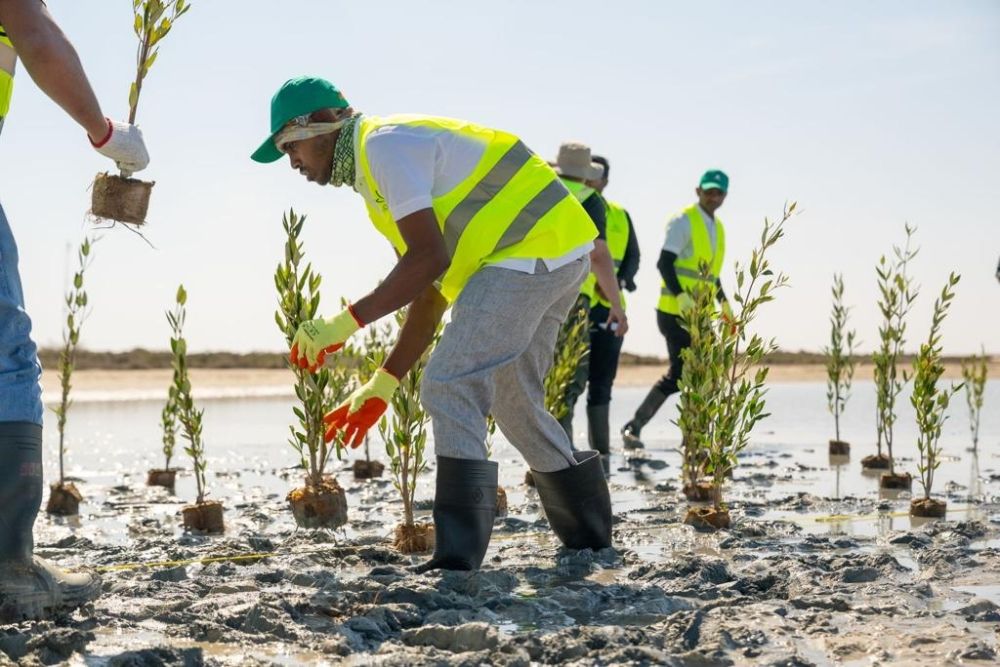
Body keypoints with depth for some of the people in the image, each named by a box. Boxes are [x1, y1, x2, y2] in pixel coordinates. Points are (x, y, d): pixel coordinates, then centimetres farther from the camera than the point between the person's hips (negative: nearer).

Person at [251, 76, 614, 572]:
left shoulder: (385, 145, -11)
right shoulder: (374, 173, 20)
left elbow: (429, 258, -23)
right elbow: (430, 294, 19)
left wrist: (345, 323, -20)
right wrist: (382, 384, 18)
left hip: (529, 250, -11)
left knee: (449, 388, -14)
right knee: (513, 401, 20)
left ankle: (458, 555, -17)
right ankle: (590, 540, 31)